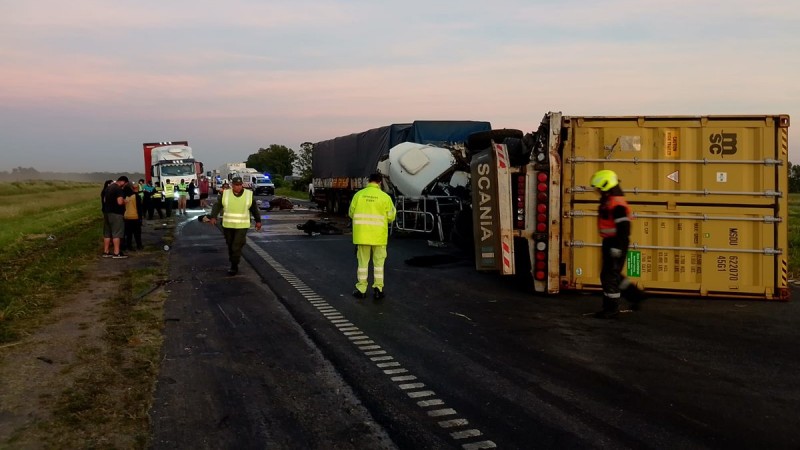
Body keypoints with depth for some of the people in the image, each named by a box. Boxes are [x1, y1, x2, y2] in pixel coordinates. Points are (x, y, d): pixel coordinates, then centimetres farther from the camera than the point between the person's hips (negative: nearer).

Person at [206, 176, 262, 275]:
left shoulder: (249, 194, -3)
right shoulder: (225, 194, -3)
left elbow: (254, 208, 8)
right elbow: (217, 206, -5)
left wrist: (258, 221, 13)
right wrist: (213, 217, -19)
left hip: (242, 226, -2)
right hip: (227, 226, 2)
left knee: (236, 247, -9)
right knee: (230, 246, 13)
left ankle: (234, 267, 0)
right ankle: (233, 263, 30)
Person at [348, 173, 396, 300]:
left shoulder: (358, 194, -2)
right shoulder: (385, 197, -7)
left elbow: (351, 213, 5)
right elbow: (391, 217, -3)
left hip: (362, 235, 2)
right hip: (378, 235, -1)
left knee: (363, 262, 11)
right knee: (378, 262, 10)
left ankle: (361, 289, 15)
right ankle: (378, 288, 6)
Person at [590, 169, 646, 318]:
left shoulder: (616, 204, -20)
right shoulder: (608, 201, 12)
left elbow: (623, 227, -25)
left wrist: (617, 247, -26)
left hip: (616, 243, -10)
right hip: (609, 243, 10)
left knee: (610, 276, -4)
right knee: (612, 274, 18)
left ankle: (612, 308, 6)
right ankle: (635, 294, 29)